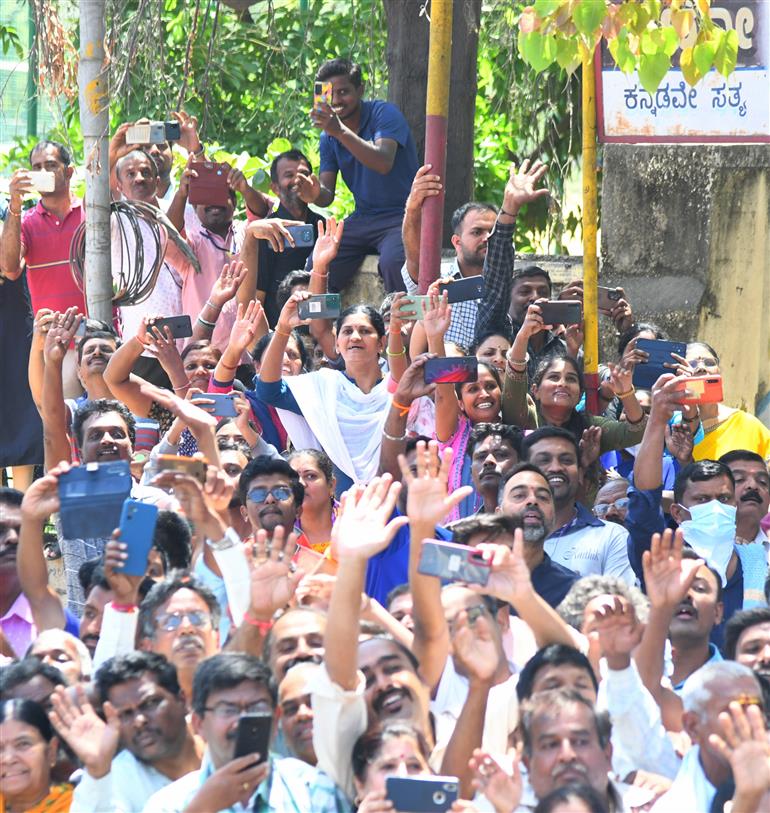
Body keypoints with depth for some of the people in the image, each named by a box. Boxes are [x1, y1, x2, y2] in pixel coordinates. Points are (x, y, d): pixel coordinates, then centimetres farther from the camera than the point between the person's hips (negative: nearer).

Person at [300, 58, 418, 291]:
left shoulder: (384, 114, -9)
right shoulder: (329, 136, 9)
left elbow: (384, 163, -28)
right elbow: (327, 195, 4)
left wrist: (340, 131, -38)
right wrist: (314, 194, -21)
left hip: (401, 215, -6)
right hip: (363, 218, 6)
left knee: (393, 263, -35)